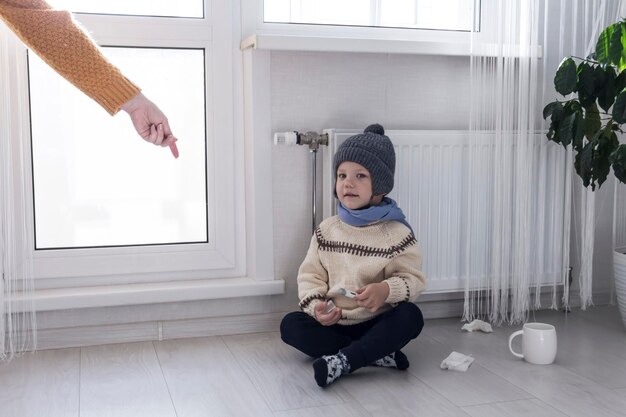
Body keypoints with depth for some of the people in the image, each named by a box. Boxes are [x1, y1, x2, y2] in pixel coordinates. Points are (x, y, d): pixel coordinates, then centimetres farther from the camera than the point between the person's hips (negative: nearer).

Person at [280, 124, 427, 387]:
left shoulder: (397, 234, -8)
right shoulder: (326, 230, 3)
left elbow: (413, 279, -11)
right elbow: (311, 275, 2)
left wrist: (387, 290, -33)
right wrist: (316, 305, -18)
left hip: (377, 323, -3)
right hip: (333, 323, 3)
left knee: (411, 316, -30)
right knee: (290, 325, -19)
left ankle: (342, 361, -35)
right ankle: (376, 354, -26)